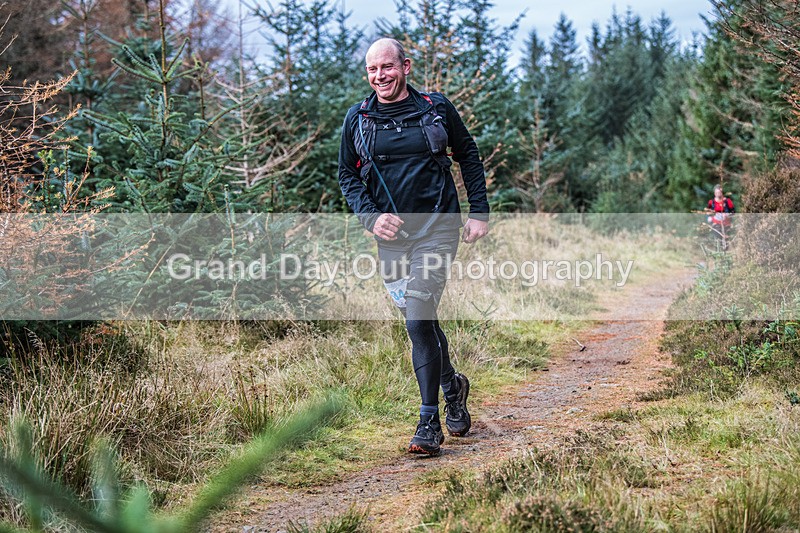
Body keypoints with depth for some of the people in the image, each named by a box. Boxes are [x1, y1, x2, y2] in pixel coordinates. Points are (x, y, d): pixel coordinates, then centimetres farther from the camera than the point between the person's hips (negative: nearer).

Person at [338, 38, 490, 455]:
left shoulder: (436, 109, 0)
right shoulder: (357, 119, 4)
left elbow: (469, 156, 11)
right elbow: (348, 177, 11)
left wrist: (479, 212, 6)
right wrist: (371, 216, -6)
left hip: (436, 229, -3)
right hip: (391, 235, 4)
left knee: (418, 319, -15)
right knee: (418, 320, 11)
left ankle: (429, 423, -9)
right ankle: (452, 386, 38)